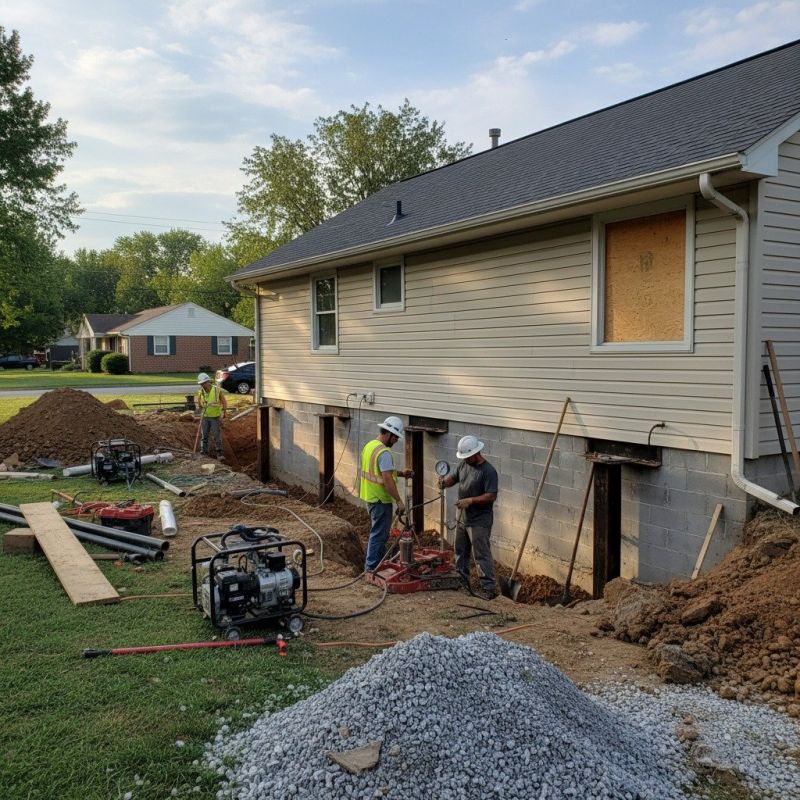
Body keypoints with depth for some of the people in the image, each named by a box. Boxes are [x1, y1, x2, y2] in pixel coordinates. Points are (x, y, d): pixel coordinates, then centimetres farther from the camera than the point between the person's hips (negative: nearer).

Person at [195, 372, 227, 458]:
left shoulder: (217, 390, -13)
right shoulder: (200, 391, -5)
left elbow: (224, 402, -5)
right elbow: (199, 403, 13)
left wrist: (224, 412, -11)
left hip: (215, 417, -2)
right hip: (205, 417, 3)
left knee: (217, 435, -4)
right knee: (204, 435, 5)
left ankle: (219, 453, 3)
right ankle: (204, 453, 13)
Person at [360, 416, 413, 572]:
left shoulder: (369, 445, 8)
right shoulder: (384, 452, -23)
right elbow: (387, 480, -26)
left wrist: (400, 473, 13)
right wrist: (399, 501, -20)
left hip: (370, 496, 10)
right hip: (381, 500, -10)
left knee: (378, 532, 20)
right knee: (379, 534, 0)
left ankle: (379, 563, 30)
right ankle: (372, 568, 6)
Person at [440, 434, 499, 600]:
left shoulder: (488, 471, -19)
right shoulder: (464, 464, 5)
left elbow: (492, 496, -22)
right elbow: (453, 477, 13)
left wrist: (470, 501, -26)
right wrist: (445, 482, -10)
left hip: (479, 521, -8)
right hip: (462, 518, 8)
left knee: (481, 555, -6)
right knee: (461, 551, 18)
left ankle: (489, 588, 0)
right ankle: (462, 581, 32)